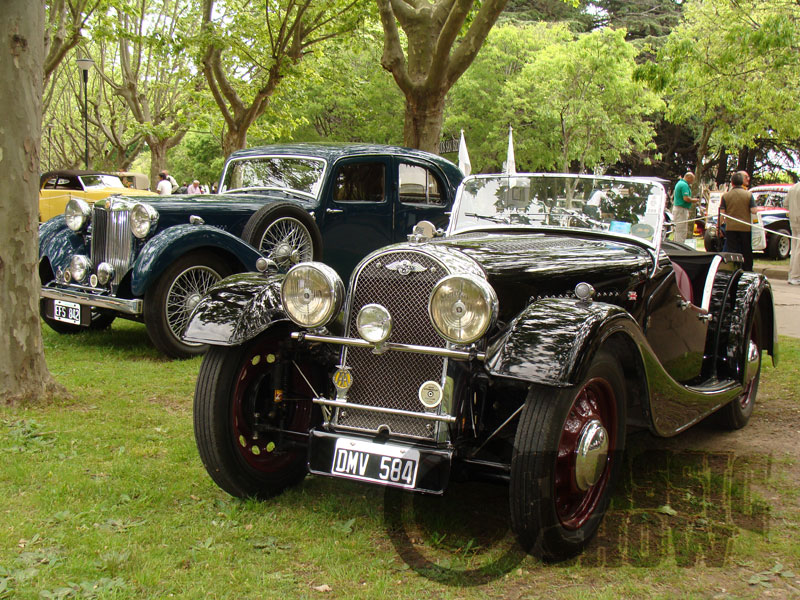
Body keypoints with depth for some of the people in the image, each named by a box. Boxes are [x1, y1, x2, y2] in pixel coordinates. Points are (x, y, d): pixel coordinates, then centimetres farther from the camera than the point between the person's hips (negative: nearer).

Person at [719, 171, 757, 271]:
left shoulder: (726, 195, -2)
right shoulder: (748, 194, -3)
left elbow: (722, 213, -4)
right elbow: (753, 210, -9)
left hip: (730, 227, 0)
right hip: (745, 227, 0)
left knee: (731, 251, 3)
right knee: (747, 252, 11)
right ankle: (747, 271, 16)